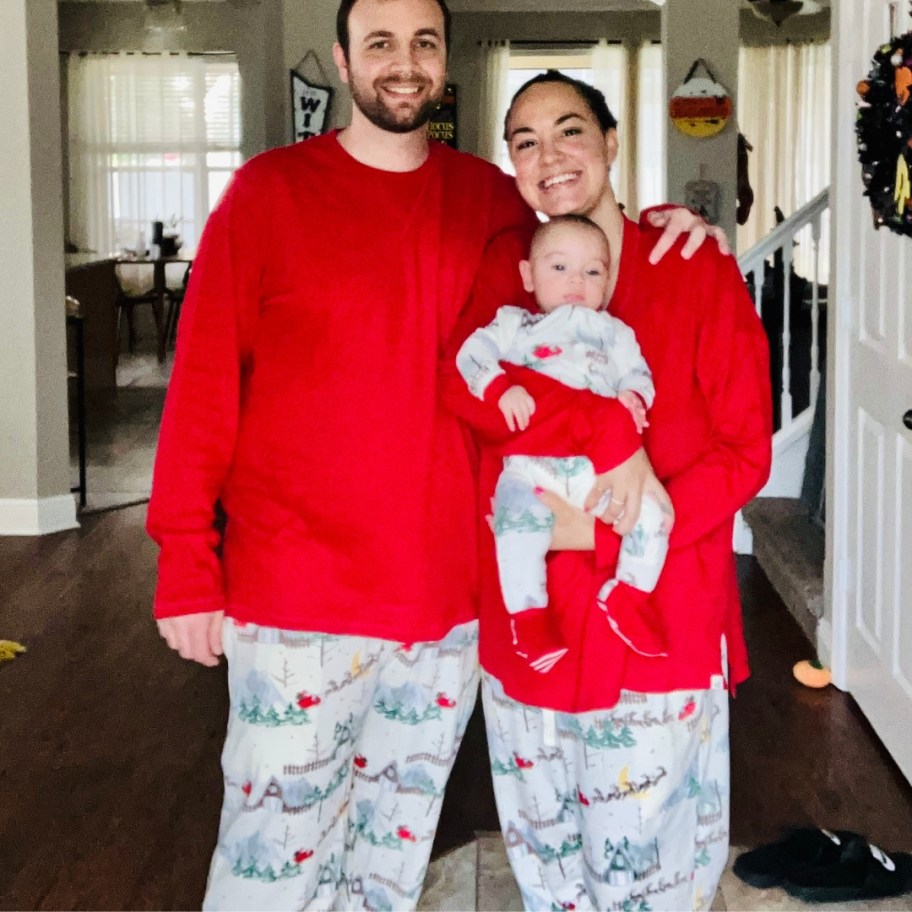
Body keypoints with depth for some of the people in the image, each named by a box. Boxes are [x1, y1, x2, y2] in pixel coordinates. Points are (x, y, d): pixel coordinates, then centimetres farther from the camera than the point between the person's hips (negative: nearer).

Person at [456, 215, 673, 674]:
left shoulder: (613, 331, 26)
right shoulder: (513, 323, 19)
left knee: (652, 507, -17)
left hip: (604, 461, 3)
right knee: (519, 516, -31)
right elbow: (472, 353, 2)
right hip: (532, 463, -3)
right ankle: (528, 615, -17)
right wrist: (501, 387, -18)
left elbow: (637, 373, 14)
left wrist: (634, 396, -11)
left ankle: (627, 595, 2)